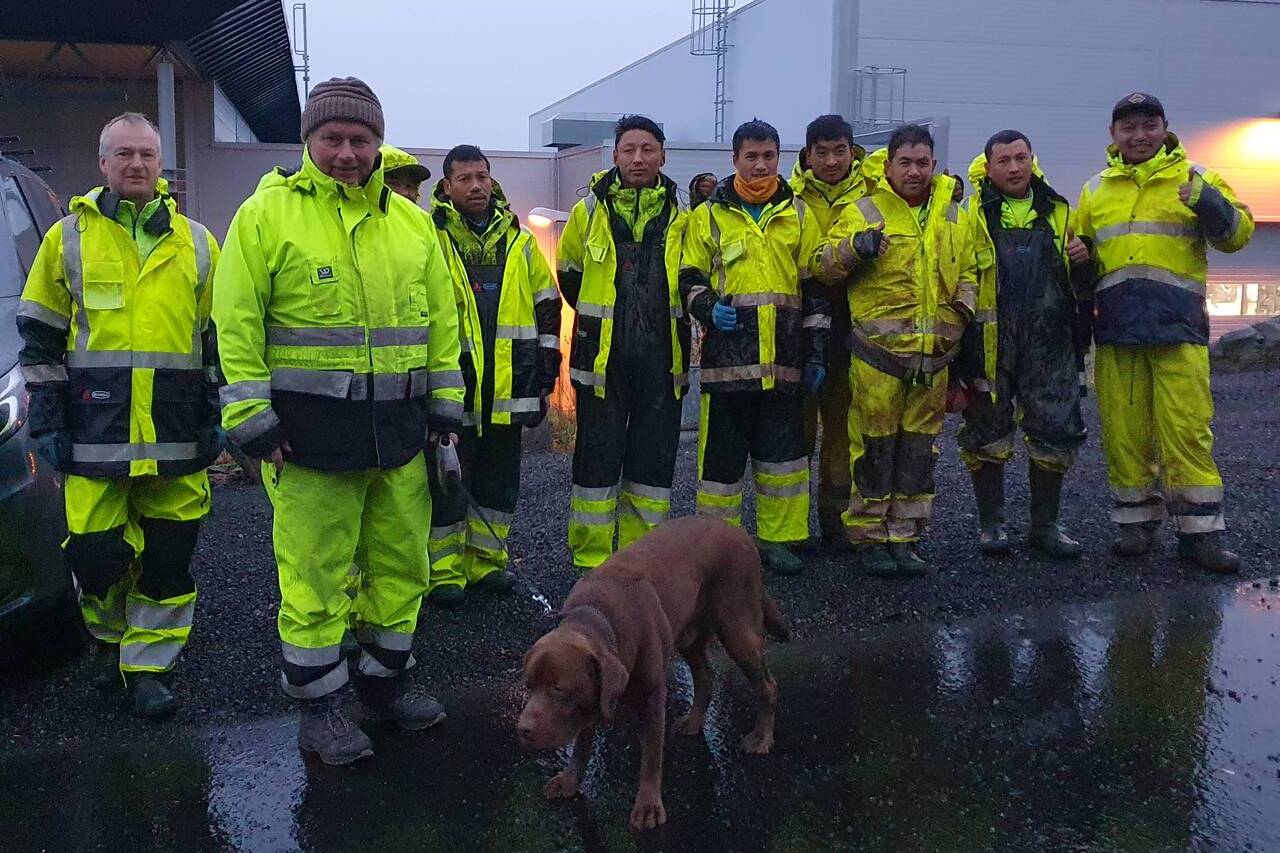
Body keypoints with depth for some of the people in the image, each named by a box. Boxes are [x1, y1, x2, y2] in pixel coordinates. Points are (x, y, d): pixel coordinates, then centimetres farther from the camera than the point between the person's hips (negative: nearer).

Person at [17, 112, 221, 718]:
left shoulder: (196, 243, 10)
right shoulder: (69, 238, 7)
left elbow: (220, 337, 13)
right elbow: (39, 337, 7)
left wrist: (216, 417, 6)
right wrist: (46, 421, 1)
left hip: (177, 436, 1)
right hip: (95, 433, -1)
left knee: (168, 555, 4)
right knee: (96, 553, 1)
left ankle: (148, 664, 18)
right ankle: (110, 638, 30)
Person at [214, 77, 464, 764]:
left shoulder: (410, 221, 11)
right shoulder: (266, 214, -3)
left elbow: (441, 319, 14)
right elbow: (236, 325, -6)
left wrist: (445, 409, 11)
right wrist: (254, 422, -11)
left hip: (399, 428, 5)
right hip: (310, 428, -5)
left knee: (400, 563, 13)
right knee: (315, 574, 2)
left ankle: (384, 678, 32)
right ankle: (319, 702, 18)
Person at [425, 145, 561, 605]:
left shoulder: (518, 239, 11)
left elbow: (547, 304, 15)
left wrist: (546, 365, 10)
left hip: (508, 384, 4)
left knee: (500, 477, 11)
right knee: (447, 477, 2)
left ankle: (486, 560, 24)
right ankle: (444, 568, 14)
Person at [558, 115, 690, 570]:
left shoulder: (680, 217, 6)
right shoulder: (589, 211, 1)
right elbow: (568, 272, 14)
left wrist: (660, 318, 10)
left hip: (661, 358, 2)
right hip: (602, 356, -2)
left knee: (654, 457, 8)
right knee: (598, 455, 1)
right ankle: (591, 559, 11)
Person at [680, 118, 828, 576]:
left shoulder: (798, 215, 11)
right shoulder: (709, 215, 7)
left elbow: (814, 288, 11)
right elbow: (689, 277, 10)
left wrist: (817, 352, 6)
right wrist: (708, 307, -12)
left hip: (783, 358, 2)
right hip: (726, 355, -1)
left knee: (783, 449, 5)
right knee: (722, 449, 2)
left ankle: (778, 538, 17)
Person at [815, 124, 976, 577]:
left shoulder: (952, 217, 12)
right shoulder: (864, 212, -1)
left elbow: (968, 271, 24)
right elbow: (823, 266, -4)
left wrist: (962, 311, 7)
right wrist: (854, 246, -22)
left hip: (933, 353, 5)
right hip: (879, 350, -4)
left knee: (919, 446, 9)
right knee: (876, 445, 0)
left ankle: (904, 536, 20)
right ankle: (870, 537, 12)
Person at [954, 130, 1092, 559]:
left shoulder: (1059, 213, 14)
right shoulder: (972, 215, 4)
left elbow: (1083, 282, 24)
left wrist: (1082, 261, 0)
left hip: (1049, 343, 3)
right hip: (990, 343, -3)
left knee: (1056, 433, 4)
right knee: (988, 435, 5)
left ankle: (1045, 524, 20)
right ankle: (990, 522, 19)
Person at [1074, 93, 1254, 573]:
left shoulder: (1193, 178, 9)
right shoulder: (1095, 190, 17)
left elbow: (1236, 234, 1)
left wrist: (1209, 205, -18)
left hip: (1178, 325, -3)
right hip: (1115, 328, 3)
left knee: (1188, 430, -7)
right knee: (1123, 431, 4)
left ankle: (1200, 532, 0)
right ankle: (1136, 523, 17)